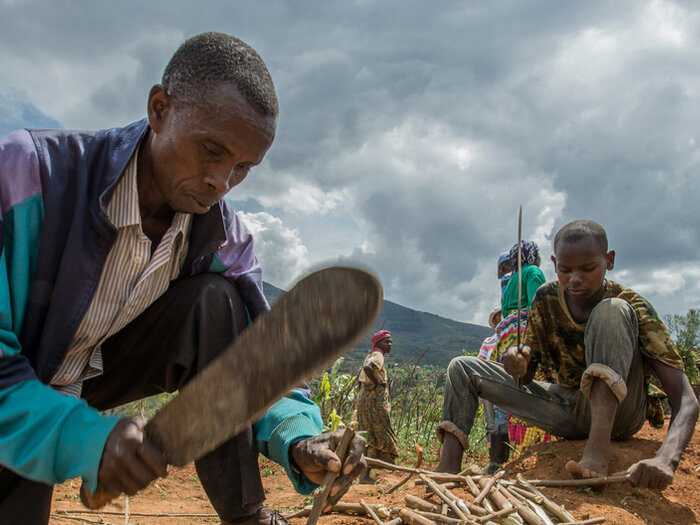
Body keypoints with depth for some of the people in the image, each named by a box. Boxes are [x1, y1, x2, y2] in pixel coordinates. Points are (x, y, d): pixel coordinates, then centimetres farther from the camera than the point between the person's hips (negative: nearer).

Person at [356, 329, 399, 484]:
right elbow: (367, 367, -32)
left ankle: (364, 473, 19)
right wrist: (377, 383, -20)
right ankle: (365, 475, -5)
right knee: (378, 436, -5)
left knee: (371, 436, 14)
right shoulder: (378, 355, -12)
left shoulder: (371, 355, 18)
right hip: (375, 400, -10)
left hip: (364, 397, 10)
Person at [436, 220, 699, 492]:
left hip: (617, 412, -4)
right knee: (463, 369, -6)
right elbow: (528, 373, 1)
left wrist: (665, 459, -45)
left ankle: (598, 449, -36)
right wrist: (519, 365, -26)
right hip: (569, 412, 4)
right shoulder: (546, 299, -6)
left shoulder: (633, 308, -17)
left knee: (611, 312, -28)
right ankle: (447, 473, -21)